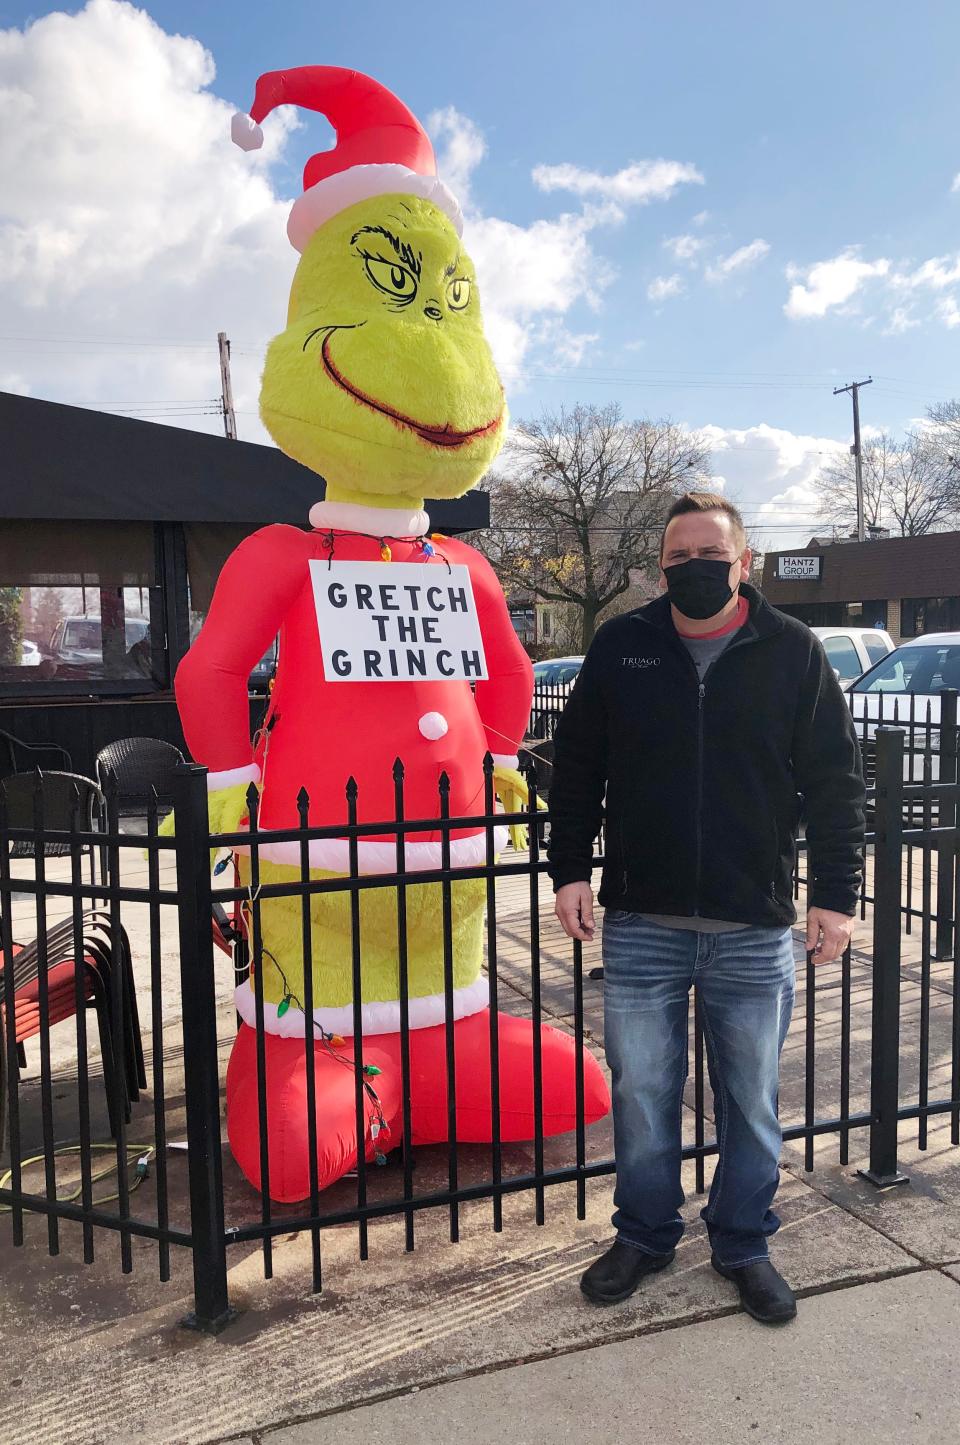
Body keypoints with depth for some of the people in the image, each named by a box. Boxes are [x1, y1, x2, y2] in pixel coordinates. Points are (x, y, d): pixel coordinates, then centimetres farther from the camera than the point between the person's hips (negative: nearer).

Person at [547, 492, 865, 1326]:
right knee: (640, 1093, 12)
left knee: (751, 1100, 13)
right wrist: (570, 870, 3)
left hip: (755, 928, 0)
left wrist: (836, 894, -2)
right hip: (642, 922, 1)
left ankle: (743, 1244, 34)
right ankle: (645, 1236, 33)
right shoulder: (620, 648, 2)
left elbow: (835, 782, 2)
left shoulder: (793, 653, -1)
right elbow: (577, 769, 8)